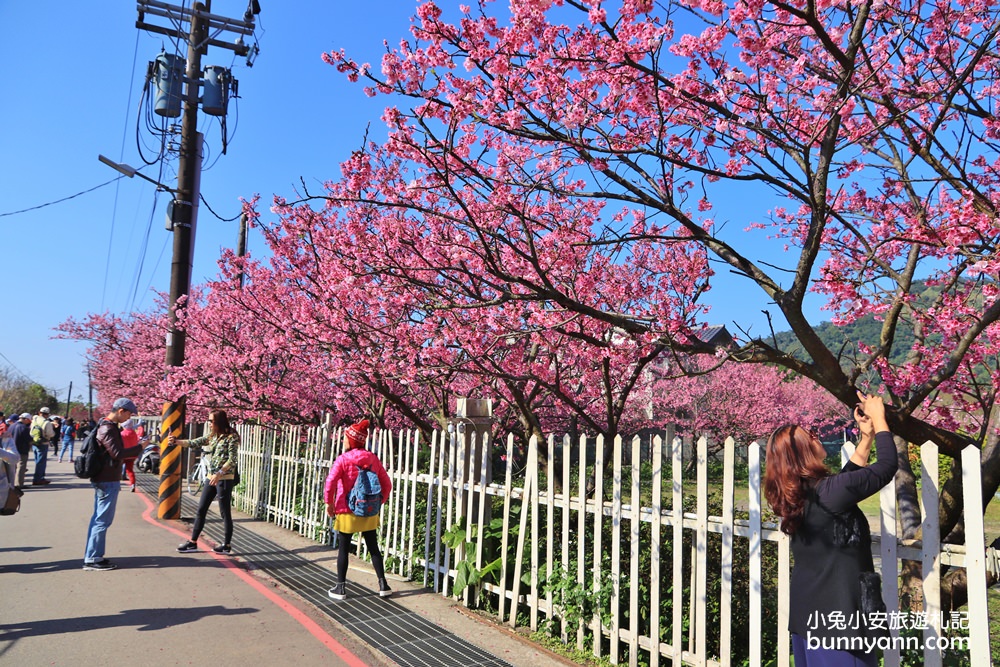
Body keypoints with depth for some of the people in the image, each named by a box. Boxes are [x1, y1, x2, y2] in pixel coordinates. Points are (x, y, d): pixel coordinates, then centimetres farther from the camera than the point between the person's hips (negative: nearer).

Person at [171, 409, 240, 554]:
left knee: (225, 512, -1)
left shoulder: (231, 436, -11)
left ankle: (227, 545, 8)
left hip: (225, 479, -8)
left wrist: (219, 473, -25)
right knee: (201, 510, 10)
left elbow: (232, 459, -17)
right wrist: (176, 441, -5)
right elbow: (193, 443, 8)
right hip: (212, 477, 8)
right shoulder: (212, 436, 12)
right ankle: (193, 542, 19)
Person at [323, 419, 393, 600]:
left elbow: (330, 482, -20)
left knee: (344, 550, 9)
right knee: (373, 548, 13)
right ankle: (383, 585, 15)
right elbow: (386, 484, 2)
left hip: (347, 512, -3)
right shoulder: (373, 459, 0)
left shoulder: (343, 459, -12)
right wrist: (379, 501, 14)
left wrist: (329, 502, -7)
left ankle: (340, 588, 16)